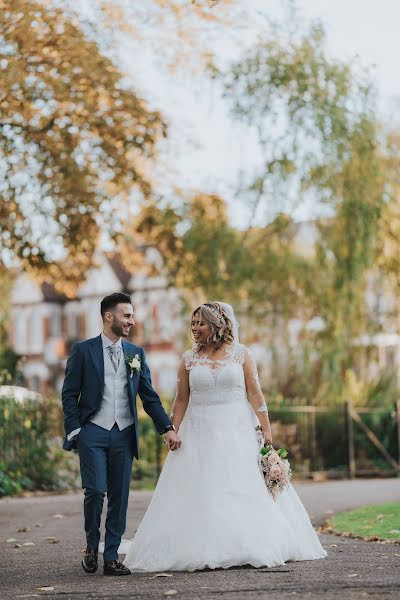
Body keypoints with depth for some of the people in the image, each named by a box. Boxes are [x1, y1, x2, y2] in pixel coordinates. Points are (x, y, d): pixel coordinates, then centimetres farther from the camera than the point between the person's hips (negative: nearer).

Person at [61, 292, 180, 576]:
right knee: (96, 491, -10)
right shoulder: (83, 350, 1)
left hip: (124, 433, 3)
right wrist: (74, 431, -6)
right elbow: (69, 394, 2)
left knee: (120, 496, 3)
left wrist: (168, 428, 2)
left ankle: (112, 557, 11)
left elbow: (149, 396, 11)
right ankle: (92, 545, 15)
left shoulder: (136, 354, 11)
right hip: (93, 432, -3)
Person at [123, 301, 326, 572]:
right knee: (200, 494, -2)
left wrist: (266, 430, -6)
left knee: (246, 490, -1)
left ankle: (251, 547, 9)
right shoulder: (189, 359, 7)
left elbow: (255, 394, -1)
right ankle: (203, 551, 4)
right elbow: (181, 400, 8)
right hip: (200, 433, 2)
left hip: (237, 432, -1)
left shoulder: (241, 353, 2)